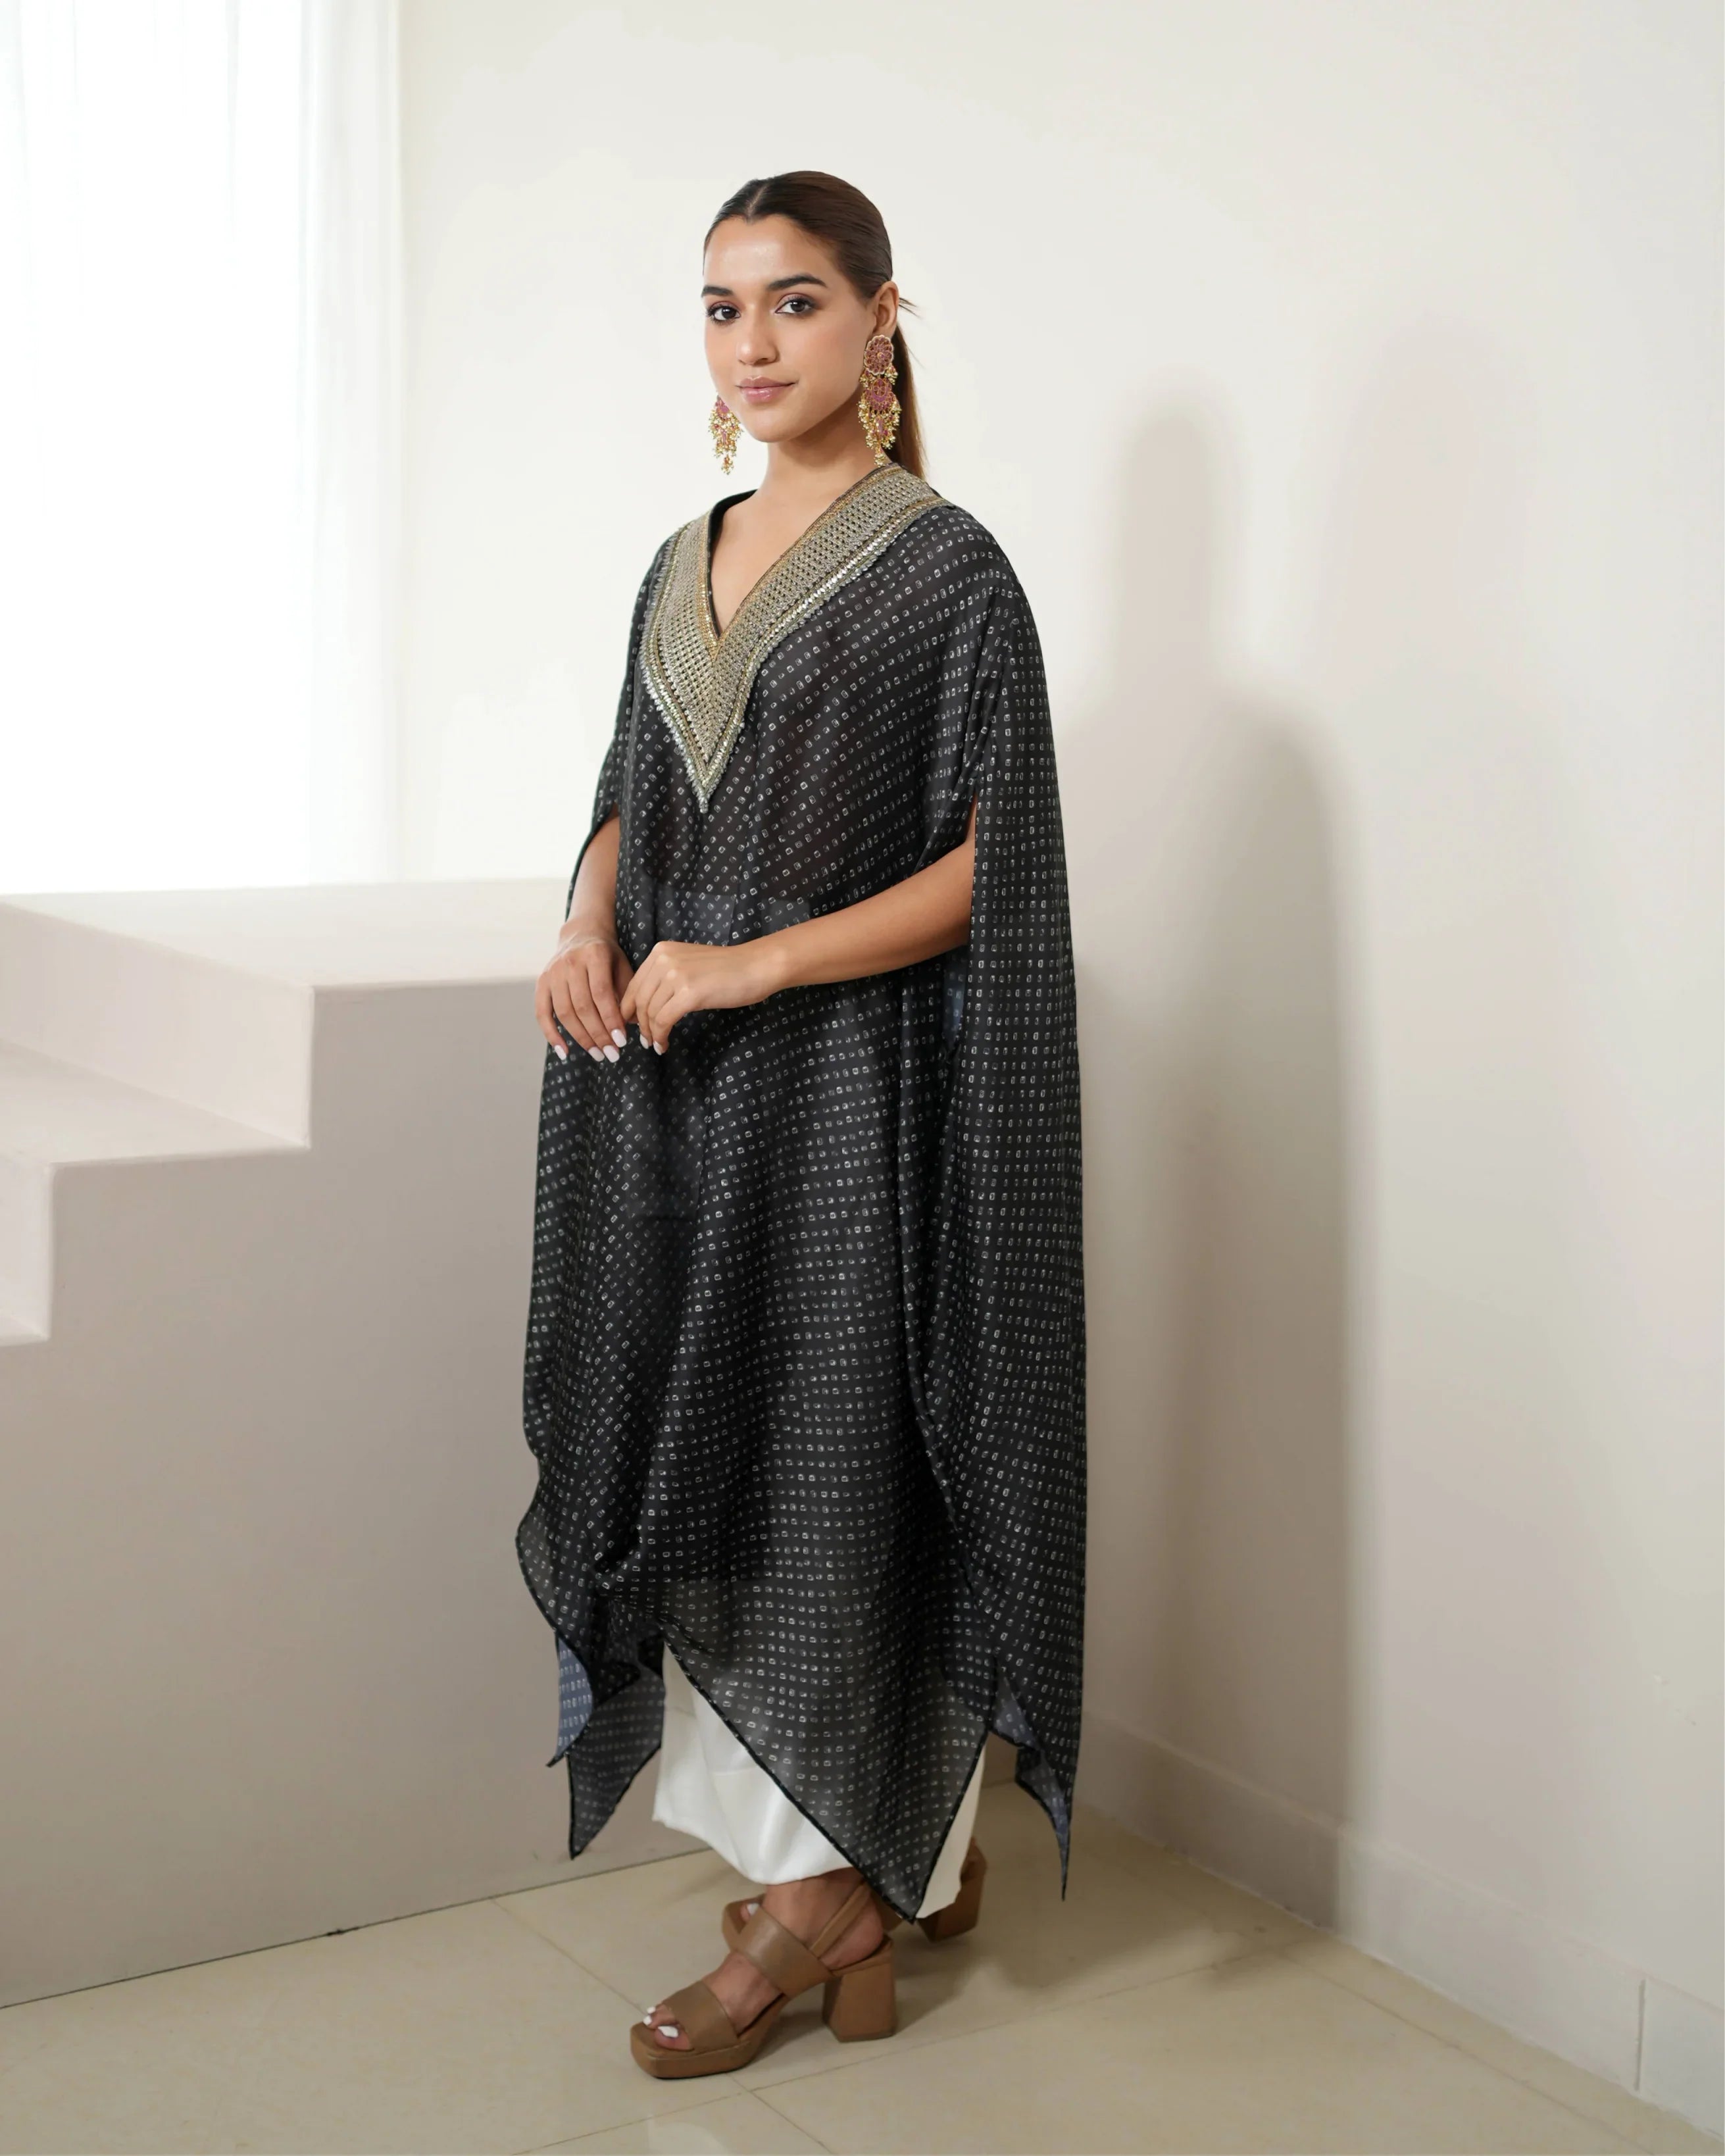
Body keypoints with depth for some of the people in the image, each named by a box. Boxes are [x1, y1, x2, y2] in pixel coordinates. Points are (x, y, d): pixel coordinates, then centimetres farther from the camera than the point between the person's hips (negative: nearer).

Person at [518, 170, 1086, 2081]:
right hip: (679, 1083, 7)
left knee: (824, 1459, -1)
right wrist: (588, 933, -2)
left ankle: (826, 1889, 14)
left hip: (848, 1081, -7)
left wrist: (754, 965, -18)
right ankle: (898, 1860, 23)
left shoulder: (947, 569, -6)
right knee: (693, 1455, 9)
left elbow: (991, 866, -11)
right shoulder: (685, 569, 13)